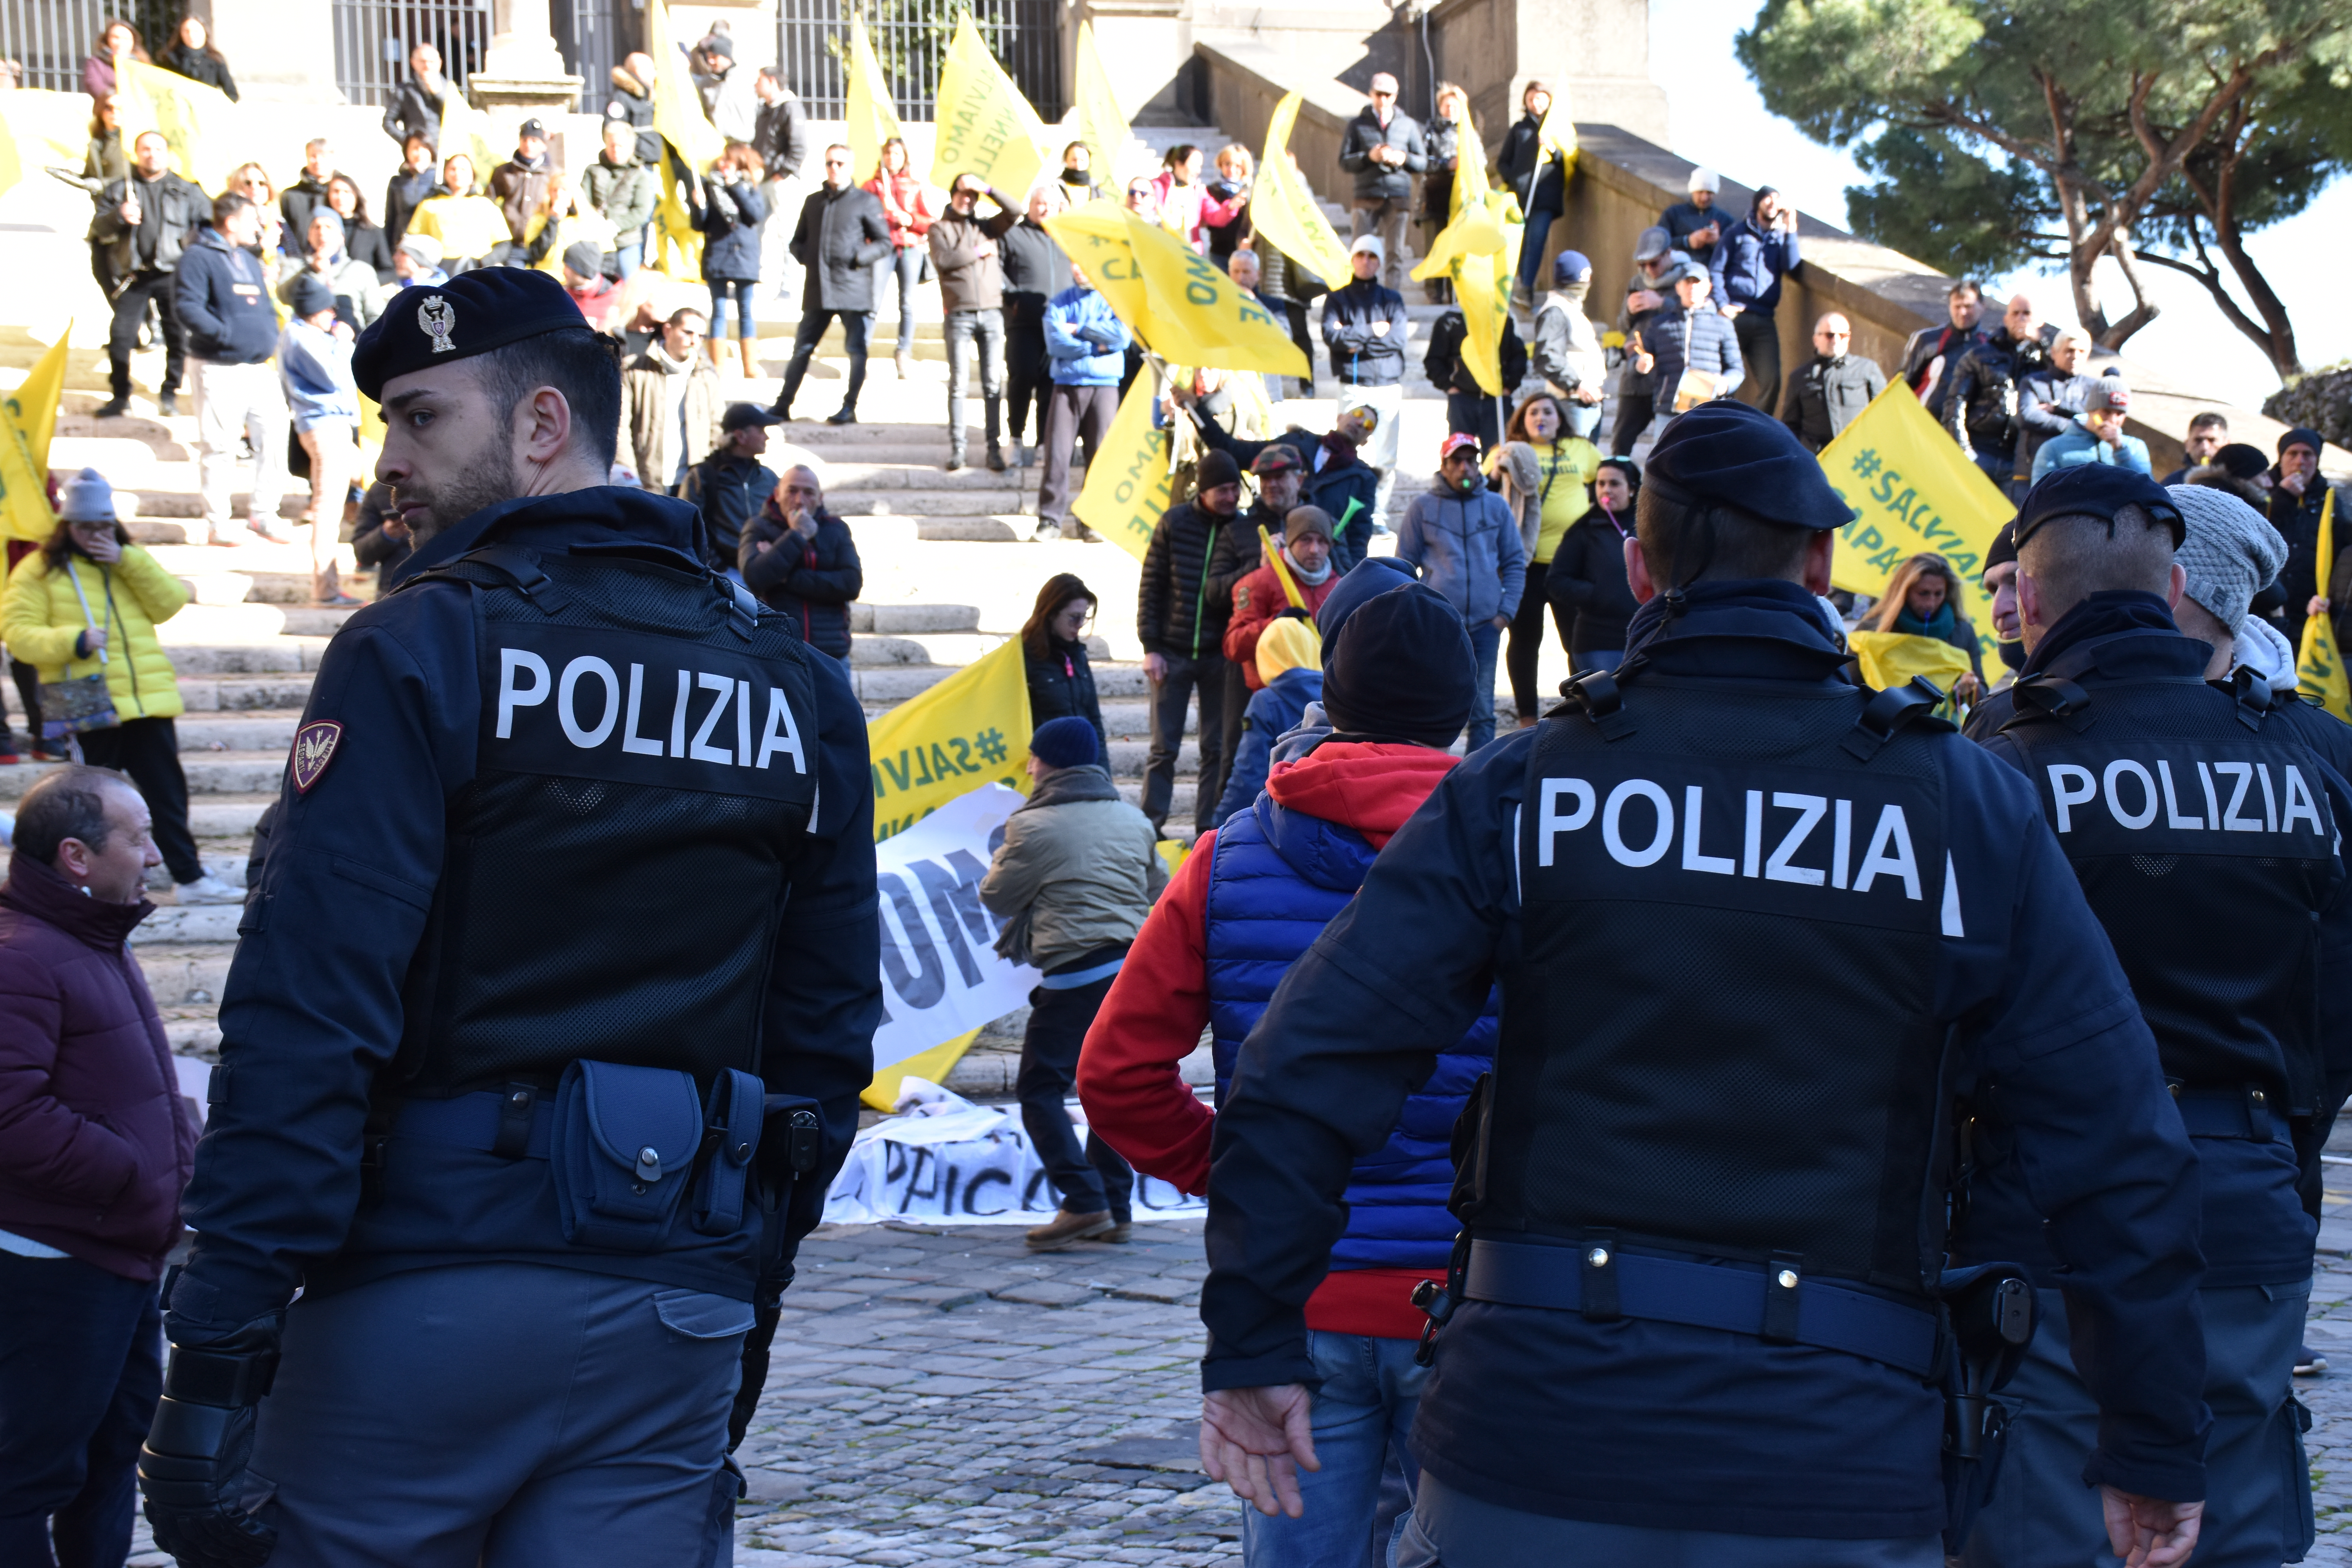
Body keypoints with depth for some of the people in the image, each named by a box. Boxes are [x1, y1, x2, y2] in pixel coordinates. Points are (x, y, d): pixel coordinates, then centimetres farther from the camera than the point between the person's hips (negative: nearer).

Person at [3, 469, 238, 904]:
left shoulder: (132, 562, 17)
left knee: (168, 793, 5)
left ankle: (189, 876, 8)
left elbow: (170, 603, 3)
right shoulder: (38, 571, 2)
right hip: (91, 709, -4)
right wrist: (74, 640, -20)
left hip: (148, 703, 4)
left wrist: (126, 561, -9)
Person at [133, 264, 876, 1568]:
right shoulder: (796, 691, 12)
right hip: (679, 1327, 5)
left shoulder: (417, 654, -5)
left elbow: (306, 1019, -13)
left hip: (426, 1294, -5)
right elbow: (824, 1038, 15)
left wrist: (213, 1357, -13)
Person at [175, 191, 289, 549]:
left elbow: (267, 307, 28)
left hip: (261, 368, 7)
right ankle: (217, 523, 7)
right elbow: (186, 307, -18)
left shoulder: (249, 261, 20)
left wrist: (271, 338, 9)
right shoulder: (199, 257, -8)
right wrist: (226, 335, -23)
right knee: (221, 448, -2)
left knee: (274, 439, 3)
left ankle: (263, 513, 15)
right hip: (221, 369, -7)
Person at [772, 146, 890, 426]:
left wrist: (859, 258, -14)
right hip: (817, 288, 4)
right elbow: (798, 241, 23)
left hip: (854, 287, -4)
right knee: (802, 348, 5)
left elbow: (884, 243, 2)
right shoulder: (813, 201, 16)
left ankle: (849, 408, 1)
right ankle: (783, 405, 9)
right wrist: (806, 256, 2)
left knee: (856, 349, -4)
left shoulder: (866, 201, 3)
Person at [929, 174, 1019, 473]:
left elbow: (1015, 212, 3)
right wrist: (979, 252, -1)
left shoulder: (988, 227, 17)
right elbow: (943, 260, -8)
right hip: (959, 315, -2)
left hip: (992, 313, 2)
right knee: (958, 383, -5)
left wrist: (987, 189, 1)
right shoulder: (940, 229, 9)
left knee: (993, 384, 0)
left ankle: (995, 448, 1)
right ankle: (957, 448, -3)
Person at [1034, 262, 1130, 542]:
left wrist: (1079, 330, -4)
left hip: (1104, 385, 0)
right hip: (1066, 385, 0)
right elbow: (1055, 342, -4)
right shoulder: (1059, 302, 11)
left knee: (1101, 455, -2)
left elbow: (1122, 335, -9)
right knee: (1057, 453, -6)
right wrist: (1097, 345, -7)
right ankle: (1050, 519, -2)